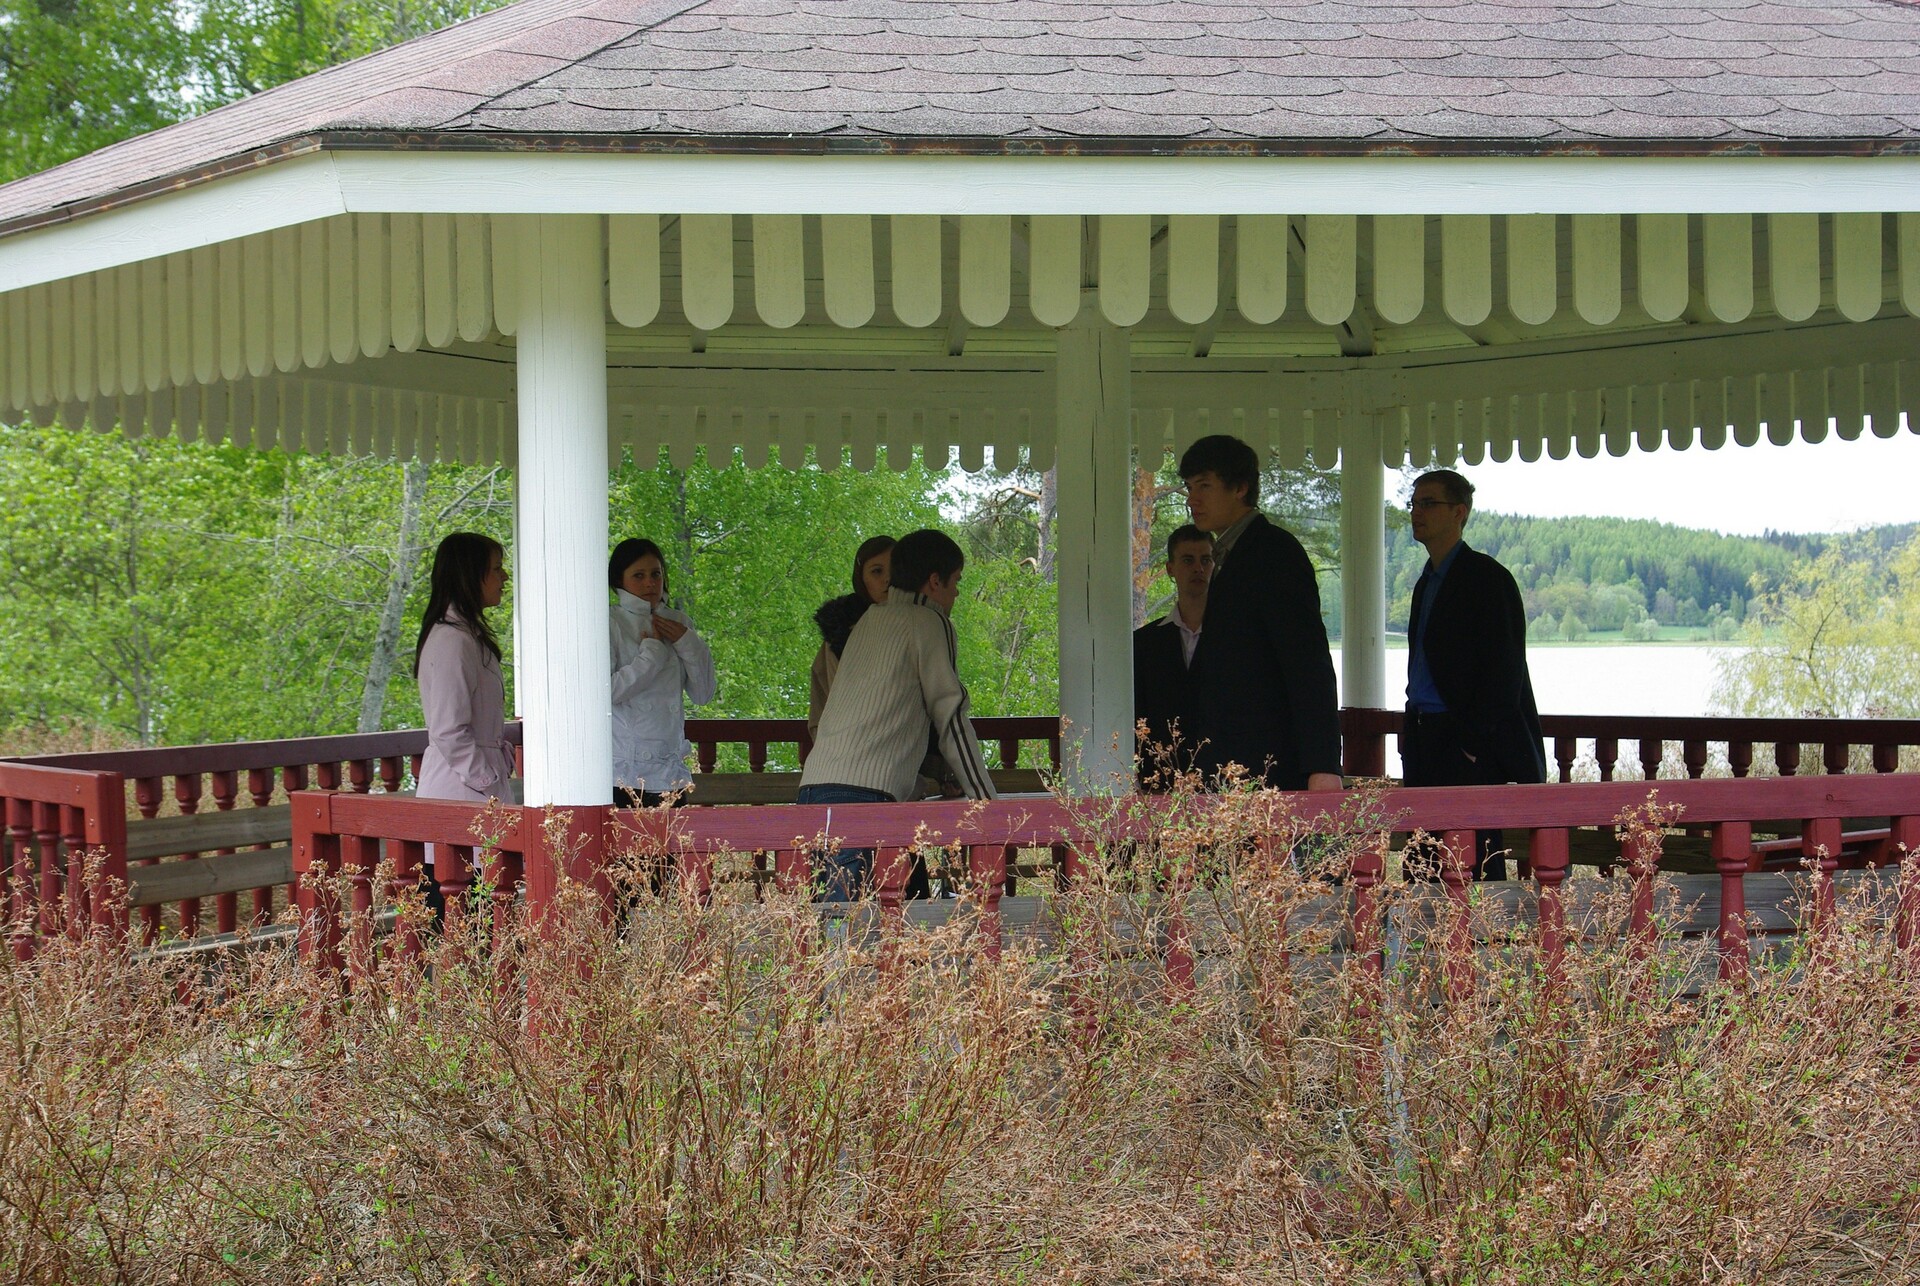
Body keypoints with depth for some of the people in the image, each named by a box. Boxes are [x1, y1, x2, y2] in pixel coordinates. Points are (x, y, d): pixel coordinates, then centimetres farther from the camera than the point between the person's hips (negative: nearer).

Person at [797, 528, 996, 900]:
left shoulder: (870, 619, 25)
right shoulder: (929, 623, 3)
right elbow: (950, 716, 1)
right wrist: (985, 800, 6)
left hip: (815, 785, 8)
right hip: (864, 793, -8)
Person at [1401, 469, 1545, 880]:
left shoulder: (1487, 577, -7)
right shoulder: (1427, 582, 20)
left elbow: (1505, 675, -11)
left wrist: (1472, 742, -15)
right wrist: (1411, 736, 14)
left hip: (1471, 752, -8)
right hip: (1425, 746, 9)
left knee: (1473, 872, -9)